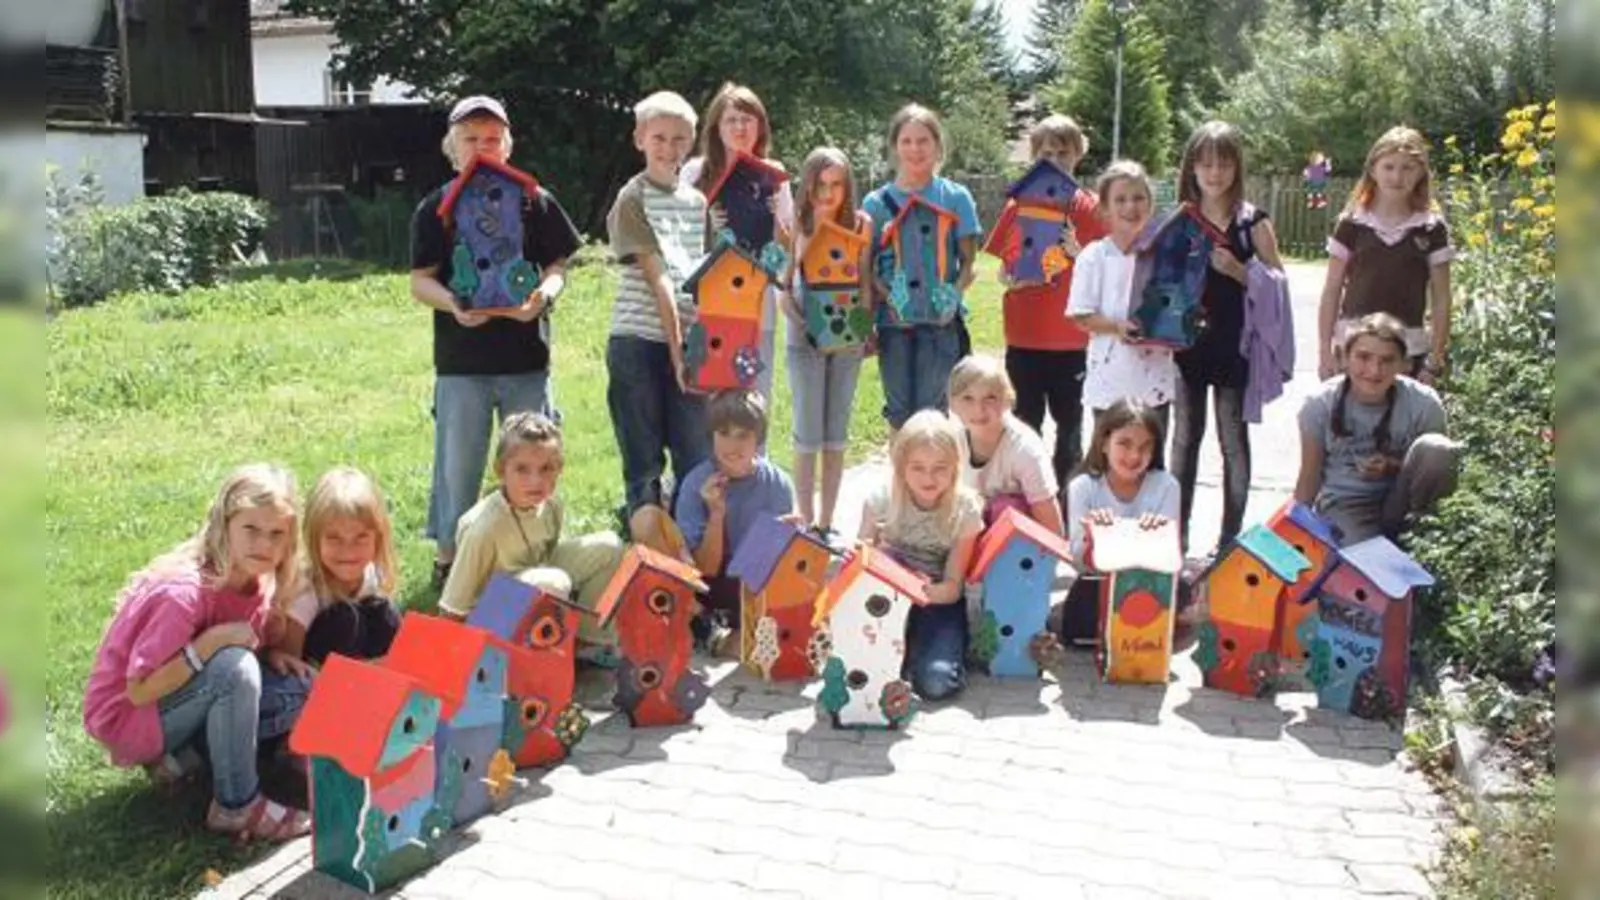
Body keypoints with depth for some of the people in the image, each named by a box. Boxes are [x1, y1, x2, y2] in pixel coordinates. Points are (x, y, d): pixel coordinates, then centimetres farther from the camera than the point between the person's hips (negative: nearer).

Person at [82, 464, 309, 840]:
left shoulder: (256, 581, -7)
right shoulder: (185, 592, -29)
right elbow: (140, 690, -26)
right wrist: (214, 639, -33)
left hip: (174, 699, 7)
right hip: (130, 715, -7)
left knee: (302, 692, -11)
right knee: (234, 668, -33)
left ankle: (180, 757, 1)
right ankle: (236, 806, -17)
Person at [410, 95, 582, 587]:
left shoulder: (533, 201, 6)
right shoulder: (436, 209, 4)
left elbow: (558, 265, 6)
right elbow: (420, 280, 1)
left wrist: (544, 295, -16)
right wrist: (452, 304, -21)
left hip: (526, 356, 1)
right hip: (461, 360, -1)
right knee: (458, 462, 5)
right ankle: (447, 555, 19)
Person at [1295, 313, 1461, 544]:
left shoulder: (1424, 404, -16)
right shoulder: (1320, 404, -14)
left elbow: (1432, 472, -2)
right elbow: (1309, 479, -4)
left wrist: (1392, 467, -22)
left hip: (1398, 498, 2)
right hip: (1343, 502, -2)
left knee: (1436, 448, -26)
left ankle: (1393, 527, -7)